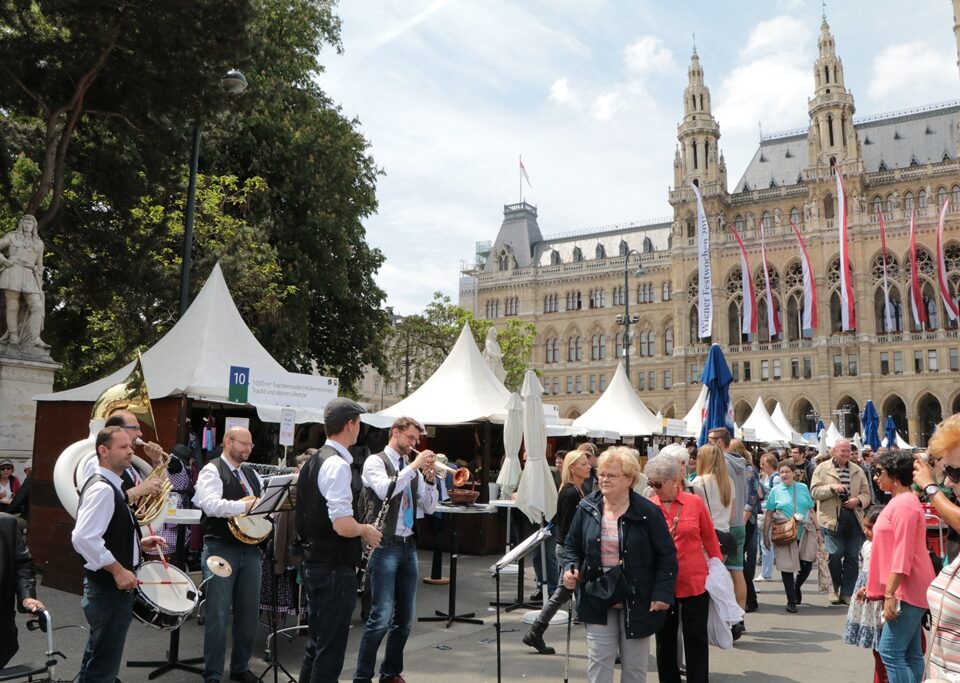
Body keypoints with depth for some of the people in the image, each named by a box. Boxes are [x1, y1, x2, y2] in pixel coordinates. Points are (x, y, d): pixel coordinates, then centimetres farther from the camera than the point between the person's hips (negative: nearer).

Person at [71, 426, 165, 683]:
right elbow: (83, 538, -31)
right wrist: (118, 570, -26)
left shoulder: (110, 486, 12)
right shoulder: (102, 489, -20)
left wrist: (138, 544, 10)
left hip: (111, 586, 10)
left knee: (98, 660, 22)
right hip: (109, 587, -10)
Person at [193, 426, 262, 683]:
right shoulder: (212, 470, -6)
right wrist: (249, 504, -23)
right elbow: (211, 505, -23)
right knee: (218, 615, 1)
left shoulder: (251, 473, 15)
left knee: (248, 613, 13)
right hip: (220, 549, -6)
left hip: (250, 549, 7)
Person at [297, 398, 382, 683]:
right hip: (335, 569, -10)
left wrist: (359, 530, 16)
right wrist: (366, 530, -9)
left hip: (315, 563, 10)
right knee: (330, 651, 2)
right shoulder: (338, 465, -20)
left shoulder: (315, 461, 10)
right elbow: (343, 526, -28)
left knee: (316, 645, 19)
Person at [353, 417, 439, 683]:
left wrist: (430, 478, -3)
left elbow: (429, 507, 12)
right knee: (382, 616, -9)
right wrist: (413, 466, -17)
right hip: (385, 545, -6)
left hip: (408, 545, 6)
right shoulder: (375, 461, -2)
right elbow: (385, 490, -22)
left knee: (405, 616, 11)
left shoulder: (412, 468, 14)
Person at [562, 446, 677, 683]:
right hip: (597, 600, 2)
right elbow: (571, 545, 9)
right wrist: (571, 568, -9)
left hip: (636, 600, -2)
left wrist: (663, 592, -14)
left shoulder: (647, 512, -11)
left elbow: (667, 556, -7)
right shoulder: (587, 508, -1)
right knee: (598, 662, 6)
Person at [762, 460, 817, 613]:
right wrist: (765, 536, 1)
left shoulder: (803, 488, 7)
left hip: (804, 533, 2)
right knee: (787, 567, 0)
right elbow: (769, 515, 3)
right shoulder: (776, 490, 1)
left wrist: (818, 531, 10)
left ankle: (797, 586, 32)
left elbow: (811, 511, 13)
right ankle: (791, 601, 14)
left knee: (807, 564, 0)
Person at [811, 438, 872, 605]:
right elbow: (814, 491, -4)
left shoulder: (858, 470, 13)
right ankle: (835, 589, 17)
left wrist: (858, 500, -9)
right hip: (832, 518, -3)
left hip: (854, 518, 4)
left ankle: (847, 593, 15)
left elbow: (866, 494, 12)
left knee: (852, 557, 5)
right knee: (835, 554, -4)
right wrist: (832, 487, -18)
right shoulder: (822, 468, 3)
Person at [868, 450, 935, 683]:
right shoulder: (900, 502, 15)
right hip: (907, 591, 10)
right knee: (910, 654, 12)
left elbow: (903, 554, -22)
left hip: (907, 591, -10)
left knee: (890, 652, -9)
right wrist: (873, 586, 22)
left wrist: (890, 594, -23)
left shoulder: (904, 504, -17)